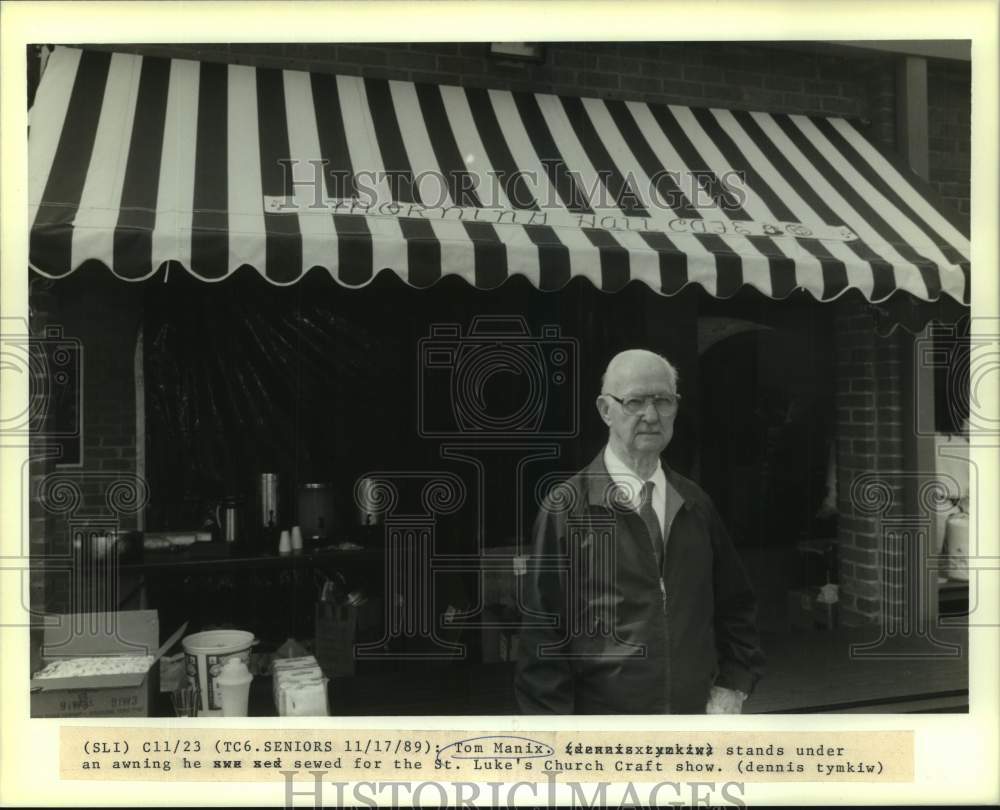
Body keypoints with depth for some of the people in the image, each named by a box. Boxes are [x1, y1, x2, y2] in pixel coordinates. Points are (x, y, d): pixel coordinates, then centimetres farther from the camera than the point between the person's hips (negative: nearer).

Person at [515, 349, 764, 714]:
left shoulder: (694, 504, 6)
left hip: (696, 710, 4)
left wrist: (731, 687, 3)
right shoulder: (565, 508, -9)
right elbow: (542, 633, -9)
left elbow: (736, 605, 14)